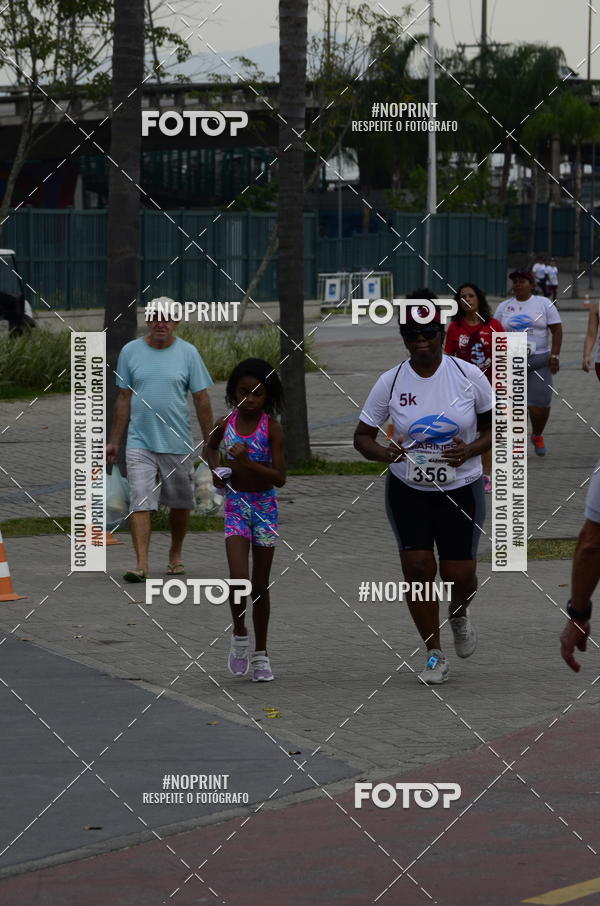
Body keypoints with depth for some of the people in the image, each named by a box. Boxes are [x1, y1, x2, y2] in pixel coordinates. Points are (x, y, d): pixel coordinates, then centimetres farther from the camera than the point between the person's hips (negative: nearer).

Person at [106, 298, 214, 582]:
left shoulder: (188, 353, 0)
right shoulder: (130, 352, 3)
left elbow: (201, 400, 3)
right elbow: (124, 399, 9)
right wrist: (114, 442, 8)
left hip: (178, 443, 0)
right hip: (140, 443, 0)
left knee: (180, 504, 12)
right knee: (140, 503, -12)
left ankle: (175, 555, 32)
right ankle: (142, 564, -16)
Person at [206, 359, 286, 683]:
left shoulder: (272, 428, -10)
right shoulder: (226, 424, -1)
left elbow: (280, 477, -14)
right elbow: (211, 447, 23)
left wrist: (248, 464, -26)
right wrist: (215, 470, 4)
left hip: (264, 506, -1)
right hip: (235, 504, 1)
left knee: (260, 585, 7)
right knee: (239, 578, -17)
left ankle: (260, 654, 18)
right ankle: (239, 635, 9)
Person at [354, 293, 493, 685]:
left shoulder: (469, 376, -9)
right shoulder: (391, 382, -7)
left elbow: (496, 426, 1)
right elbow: (362, 436, 0)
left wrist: (471, 450, -19)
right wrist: (384, 453, -22)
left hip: (461, 489, 0)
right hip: (408, 490, 1)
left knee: (459, 575, -2)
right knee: (418, 568, -8)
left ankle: (459, 615, 36)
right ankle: (435, 655, 9)